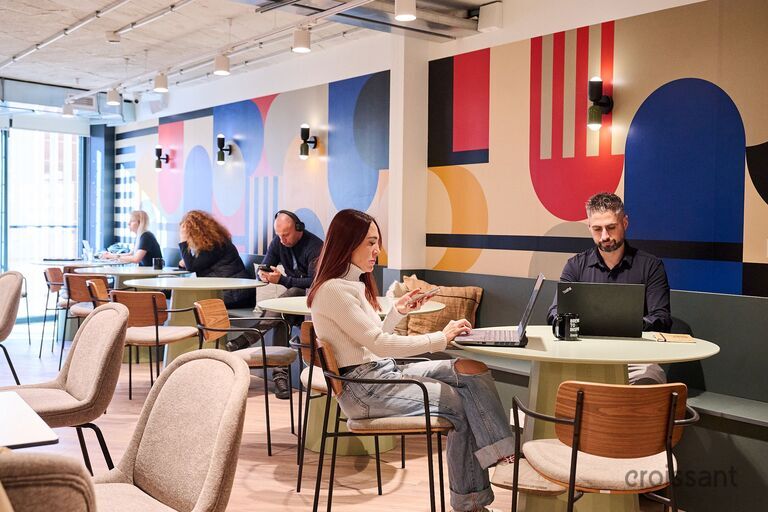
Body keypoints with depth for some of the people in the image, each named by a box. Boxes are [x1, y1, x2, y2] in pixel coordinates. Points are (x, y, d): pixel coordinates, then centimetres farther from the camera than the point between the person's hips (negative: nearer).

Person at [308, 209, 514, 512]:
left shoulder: (355, 283, 16)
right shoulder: (334, 290, -15)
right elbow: (378, 344, -20)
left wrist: (397, 312, 8)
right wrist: (440, 338, -17)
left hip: (384, 372, 9)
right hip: (364, 389, -9)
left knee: (473, 370, -9)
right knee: (460, 401, -15)